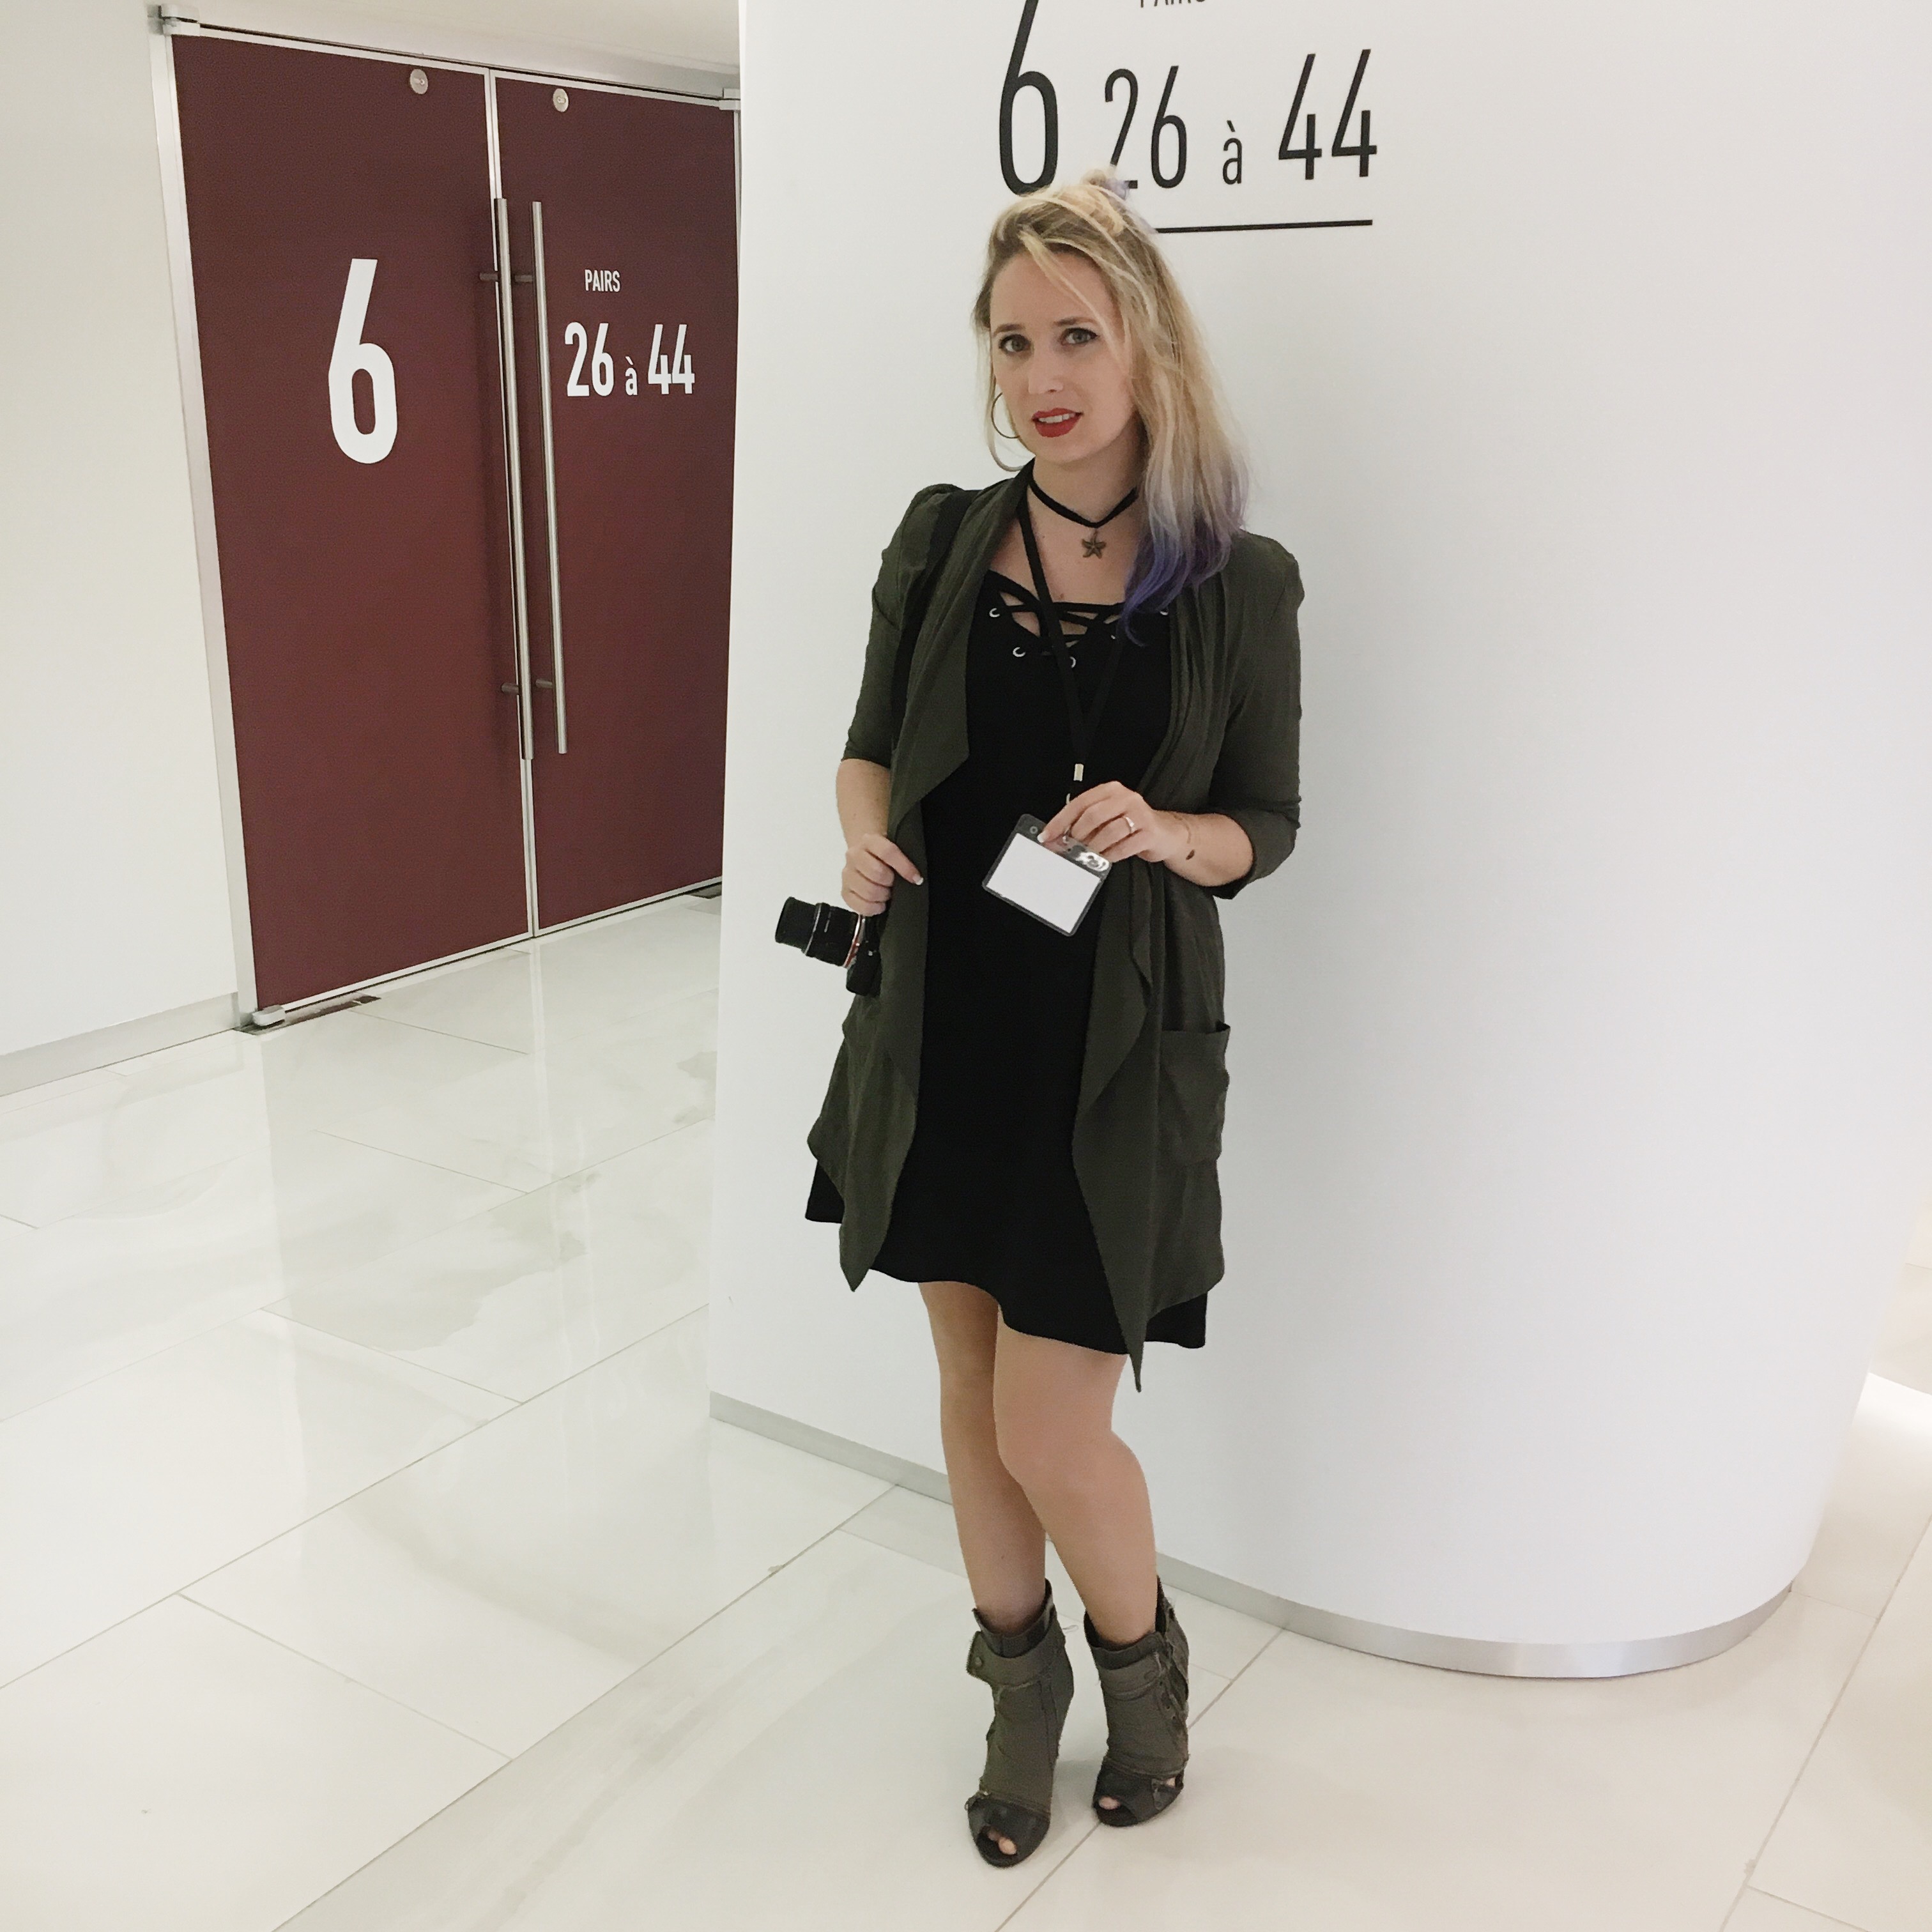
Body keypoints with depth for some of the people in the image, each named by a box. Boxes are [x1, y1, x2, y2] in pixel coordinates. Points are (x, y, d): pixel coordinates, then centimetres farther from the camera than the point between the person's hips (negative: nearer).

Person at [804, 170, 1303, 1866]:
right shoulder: (940, 540, 0)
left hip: (1118, 1042, -3)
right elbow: (871, 743, 10)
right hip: (944, 1018, 3)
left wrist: (1166, 832, -20)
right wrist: (865, 834, -12)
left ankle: (1144, 1660, 33)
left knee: (1052, 1431, -1)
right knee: (971, 1378, 15)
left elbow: (1268, 825, 1)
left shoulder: (1241, 583, -6)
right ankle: (1020, 1683, 40)